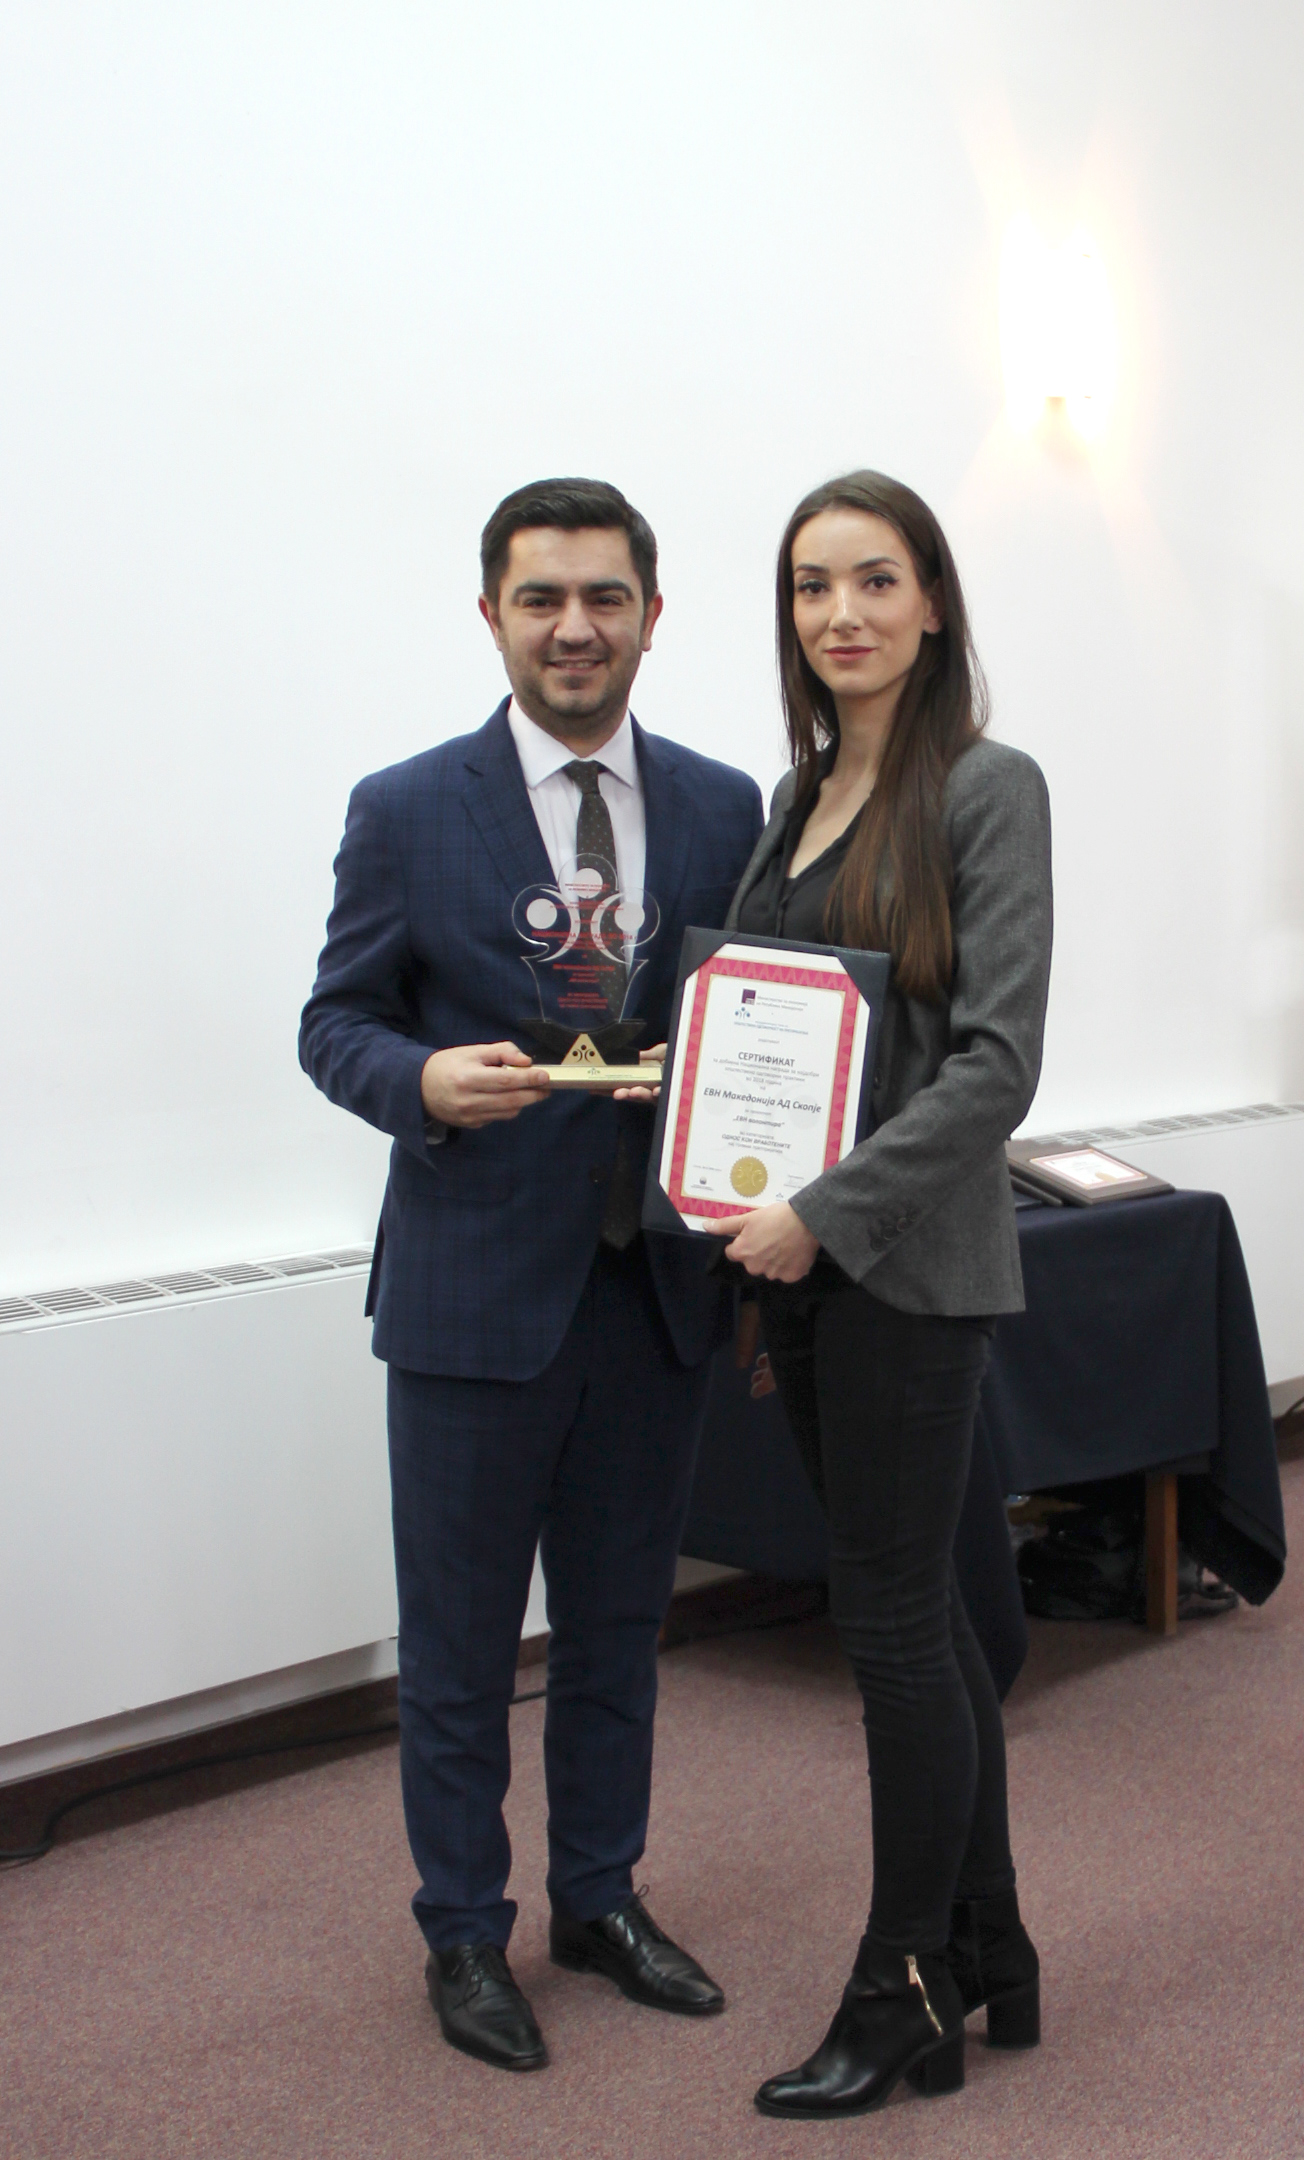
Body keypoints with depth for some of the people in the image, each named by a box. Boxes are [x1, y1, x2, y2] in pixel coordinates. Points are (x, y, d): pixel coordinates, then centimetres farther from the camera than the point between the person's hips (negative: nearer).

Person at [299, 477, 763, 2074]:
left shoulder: (724, 808, 4)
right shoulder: (406, 812, -5)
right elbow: (336, 1021, -1)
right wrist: (425, 1081, -23)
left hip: (656, 1284, 3)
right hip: (477, 1286, -3)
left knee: (618, 1621, 18)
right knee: (460, 1639, 8)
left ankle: (599, 1897, 36)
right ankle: (464, 1933, 26)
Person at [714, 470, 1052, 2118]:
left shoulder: (984, 789, -9)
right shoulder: (800, 793, 12)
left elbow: (996, 1060, -16)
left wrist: (827, 1213, -18)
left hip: (906, 1265, -7)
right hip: (796, 1261, 7)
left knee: (892, 1619, 0)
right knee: (916, 1606, 14)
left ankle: (905, 2000, 14)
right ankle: (987, 1953, 27)